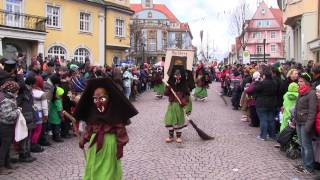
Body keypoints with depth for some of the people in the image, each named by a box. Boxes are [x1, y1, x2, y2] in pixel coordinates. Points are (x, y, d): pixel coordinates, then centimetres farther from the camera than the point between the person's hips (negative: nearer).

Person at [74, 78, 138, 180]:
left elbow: (120, 130, -13)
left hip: (110, 145, -5)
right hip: (95, 146, 5)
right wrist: (84, 140, 10)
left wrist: (120, 147, -12)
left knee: (108, 172, 5)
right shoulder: (93, 115, -2)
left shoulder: (115, 114, -16)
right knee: (93, 171, 16)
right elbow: (89, 128, 11)